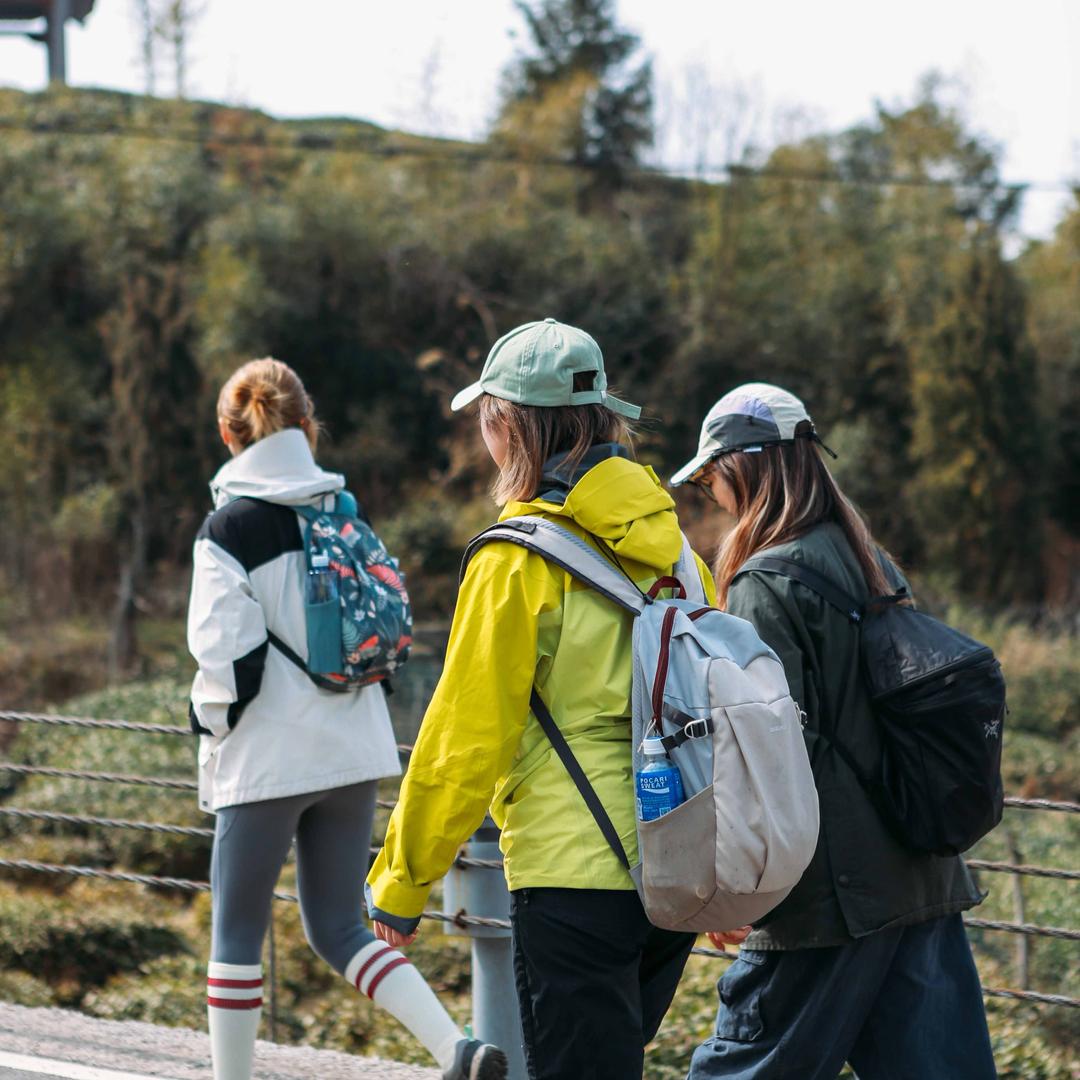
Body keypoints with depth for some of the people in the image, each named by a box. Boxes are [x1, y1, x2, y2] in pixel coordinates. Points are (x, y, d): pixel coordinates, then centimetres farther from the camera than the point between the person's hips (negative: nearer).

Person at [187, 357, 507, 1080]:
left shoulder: (231, 526, -10)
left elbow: (227, 649, -15)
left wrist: (212, 725, 1)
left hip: (268, 757, -6)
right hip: (353, 749, 6)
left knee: (236, 933, 6)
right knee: (338, 929, 12)